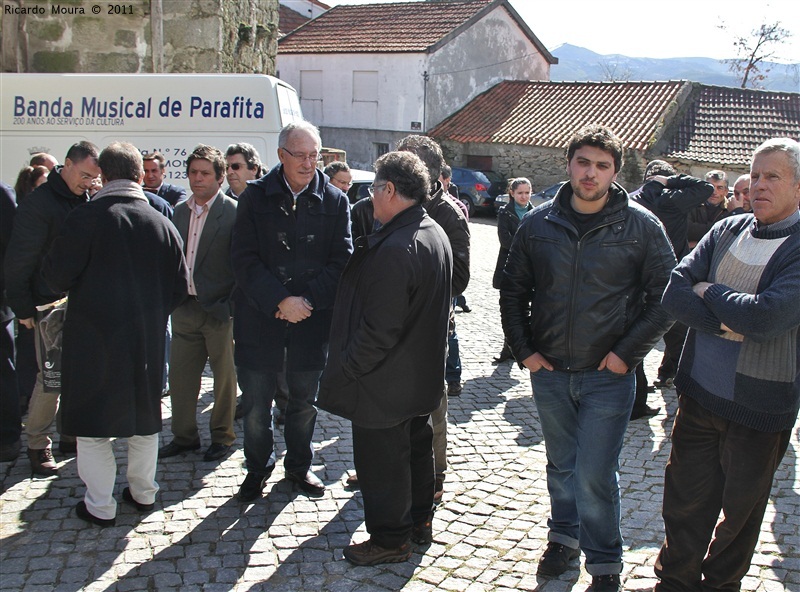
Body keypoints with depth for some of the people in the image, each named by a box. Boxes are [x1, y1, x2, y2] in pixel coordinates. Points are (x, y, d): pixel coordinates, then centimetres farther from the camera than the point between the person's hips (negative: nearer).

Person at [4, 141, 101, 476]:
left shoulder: (88, 201, 8)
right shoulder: (39, 203, -10)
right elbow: (19, 260, -10)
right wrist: (23, 308, -10)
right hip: (50, 306, -6)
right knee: (51, 378, -4)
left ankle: (71, 436, 24)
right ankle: (38, 447, 10)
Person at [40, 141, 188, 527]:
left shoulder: (86, 218, -14)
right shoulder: (163, 224, -2)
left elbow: (57, 276, -11)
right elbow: (179, 286, 3)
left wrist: (80, 292, 10)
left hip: (94, 337, -4)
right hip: (147, 338, 4)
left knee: (92, 422, 8)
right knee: (143, 414, 18)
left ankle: (99, 506, 14)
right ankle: (143, 492, 29)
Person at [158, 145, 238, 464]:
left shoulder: (233, 212, -10)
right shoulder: (180, 210, 10)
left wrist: (232, 304, -15)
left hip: (220, 308, -6)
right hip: (185, 307, 6)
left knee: (224, 376, 8)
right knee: (180, 376, 11)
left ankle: (222, 436, 23)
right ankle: (184, 435, 26)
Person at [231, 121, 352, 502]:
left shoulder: (334, 202, 1)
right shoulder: (255, 197, -2)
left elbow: (341, 262, -2)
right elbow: (244, 259, -7)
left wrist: (306, 300, -14)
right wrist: (280, 300, -18)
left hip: (313, 318, 1)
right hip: (259, 316, -1)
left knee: (304, 400, 13)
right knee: (255, 401, 7)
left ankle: (299, 466, 34)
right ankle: (258, 467, 29)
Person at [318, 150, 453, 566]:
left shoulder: (394, 249, -28)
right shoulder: (437, 235, 5)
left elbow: (378, 330, -29)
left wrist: (343, 372, -19)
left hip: (385, 384, -10)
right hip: (422, 376, 10)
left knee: (381, 462, 6)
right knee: (417, 448, 22)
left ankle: (389, 539, 20)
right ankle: (419, 522, 38)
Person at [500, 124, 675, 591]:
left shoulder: (641, 226, -7)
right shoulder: (539, 224, 0)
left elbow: (666, 295, -4)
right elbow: (513, 290, 9)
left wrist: (628, 352, -10)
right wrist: (523, 349, 1)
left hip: (608, 376, -3)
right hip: (549, 372, 3)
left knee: (595, 476, -3)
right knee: (561, 465, 19)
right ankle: (564, 537, 40)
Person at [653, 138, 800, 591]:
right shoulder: (727, 231, 3)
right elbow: (674, 293, -4)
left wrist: (709, 291, -11)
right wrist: (726, 323, -18)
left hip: (759, 409, -4)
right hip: (700, 396, 4)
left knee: (739, 511, 16)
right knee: (685, 501, 13)